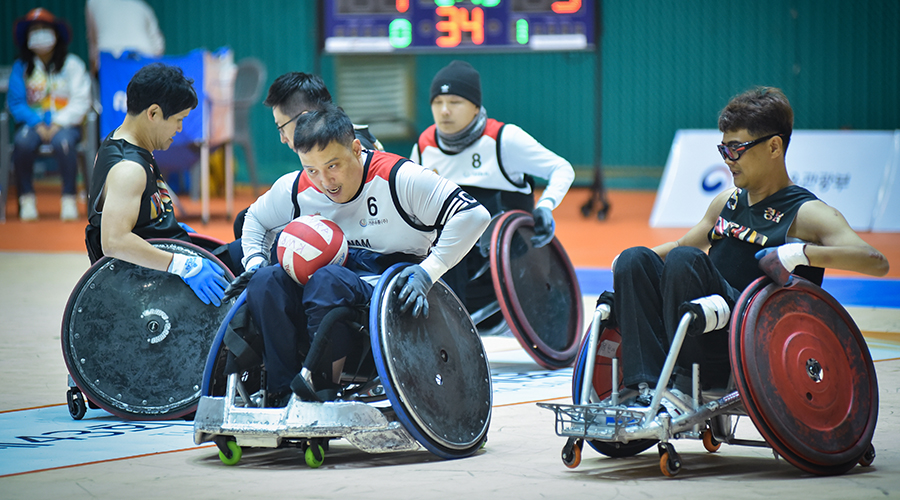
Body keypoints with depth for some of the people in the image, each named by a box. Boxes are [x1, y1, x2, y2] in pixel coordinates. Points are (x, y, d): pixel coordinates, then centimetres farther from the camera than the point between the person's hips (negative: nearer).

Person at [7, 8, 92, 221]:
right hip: (33, 122, 1)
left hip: (65, 123, -1)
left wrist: (58, 124, -14)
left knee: (62, 142, -36)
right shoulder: (21, 67, 6)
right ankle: (27, 196, -15)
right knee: (23, 142, -33)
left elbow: (80, 101, -3)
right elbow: (16, 103, 1)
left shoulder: (72, 64, 2)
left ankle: (69, 198, -21)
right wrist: (37, 124, -13)